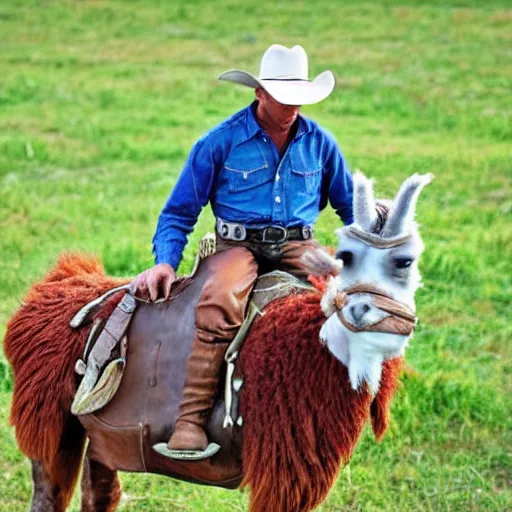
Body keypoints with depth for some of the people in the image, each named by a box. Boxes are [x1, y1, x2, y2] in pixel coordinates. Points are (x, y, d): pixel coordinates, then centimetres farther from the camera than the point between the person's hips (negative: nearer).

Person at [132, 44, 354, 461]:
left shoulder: (319, 143, 10)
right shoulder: (221, 142, 1)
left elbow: (351, 206, 22)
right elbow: (179, 211, 6)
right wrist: (166, 261, -9)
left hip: (298, 245, 3)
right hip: (238, 244, -3)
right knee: (219, 302, -36)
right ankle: (191, 420, -36)